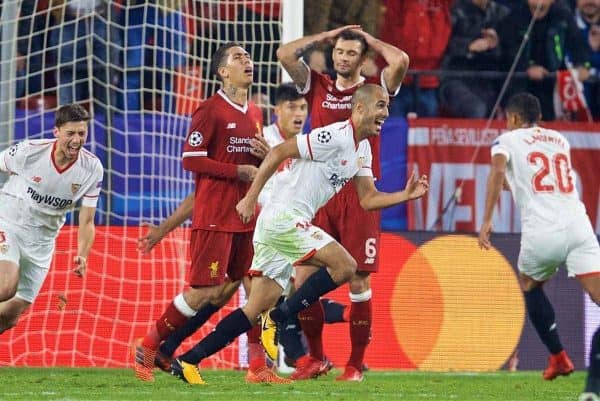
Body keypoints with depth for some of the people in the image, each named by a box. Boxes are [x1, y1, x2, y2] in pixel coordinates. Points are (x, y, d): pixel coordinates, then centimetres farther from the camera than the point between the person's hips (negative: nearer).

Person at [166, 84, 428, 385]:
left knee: (257, 308, 6)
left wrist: (406, 195, 3)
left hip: (284, 224, 10)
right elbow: (278, 153, -16)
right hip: (283, 218, -10)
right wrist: (251, 197, -17)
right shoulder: (335, 137, -15)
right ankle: (276, 319, -9)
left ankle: (187, 361, 6)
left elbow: (368, 199, 18)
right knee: (345, 266, -15)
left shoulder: (363, 151, 15)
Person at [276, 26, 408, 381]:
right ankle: (316, 358, 13)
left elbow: (400, 61, -13)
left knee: (358, 281, -2)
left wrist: (370, 40, 4)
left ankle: (356, 364, 6)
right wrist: (327, 35, 11)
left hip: (359, 196, -3)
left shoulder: (374, 89, 5)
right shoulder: (317, 87, 13)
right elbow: (285, 54, 4)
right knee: (304, 278, -1)